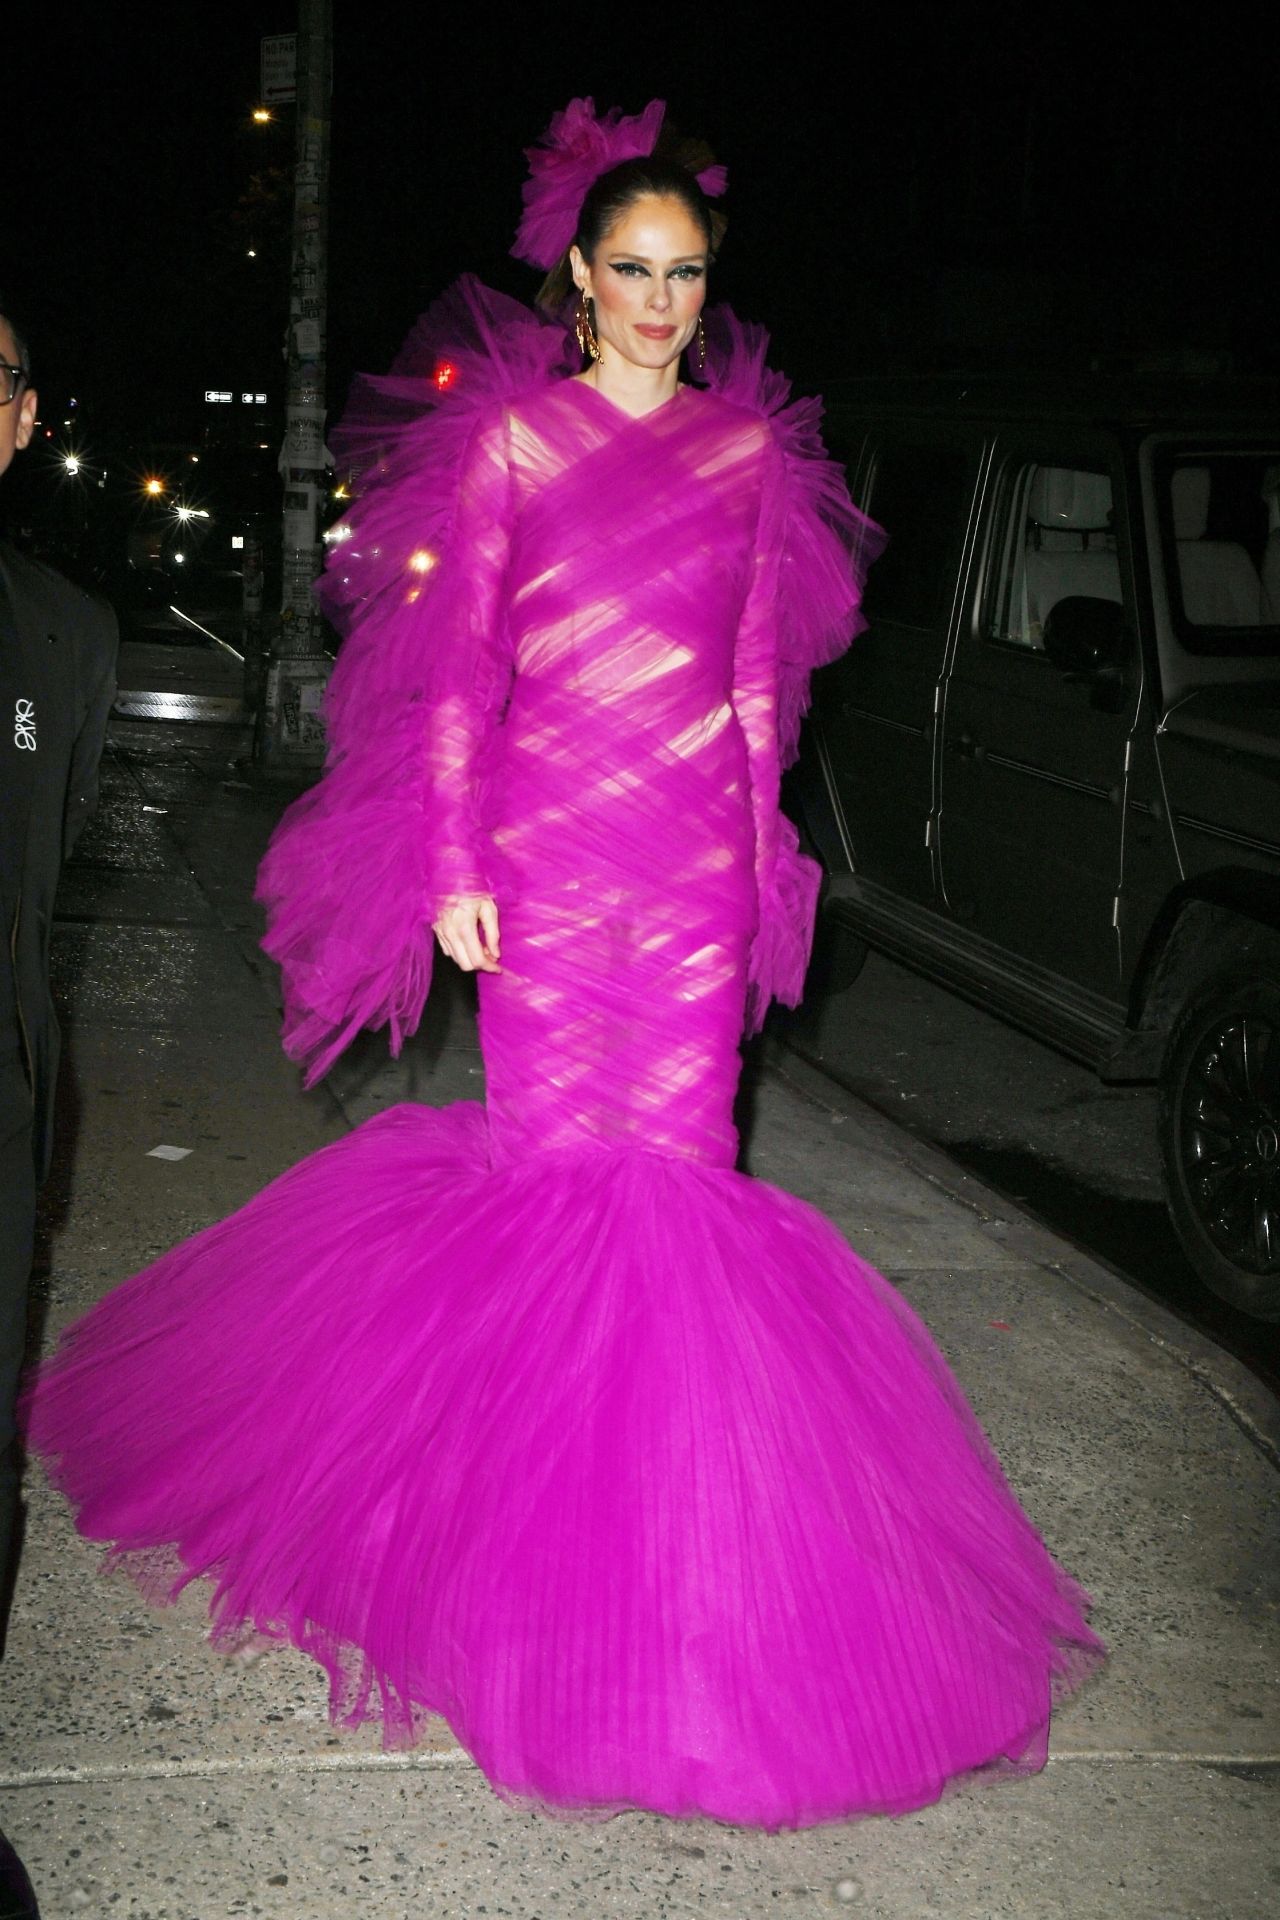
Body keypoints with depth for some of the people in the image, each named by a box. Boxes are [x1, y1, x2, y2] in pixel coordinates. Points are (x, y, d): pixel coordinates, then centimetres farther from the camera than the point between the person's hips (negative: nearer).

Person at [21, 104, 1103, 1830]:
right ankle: (547, 1466, 16)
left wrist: (759, 844, 12)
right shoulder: (508, 433, 2)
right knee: (565, 1146, -1)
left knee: (677, 1154, 2)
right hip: (547, 837, -3)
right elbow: (457, 665, -1)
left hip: (698, 850, 3)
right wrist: (454, 863, -5)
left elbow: (759, 675, 15)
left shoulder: (751, 449, 11)